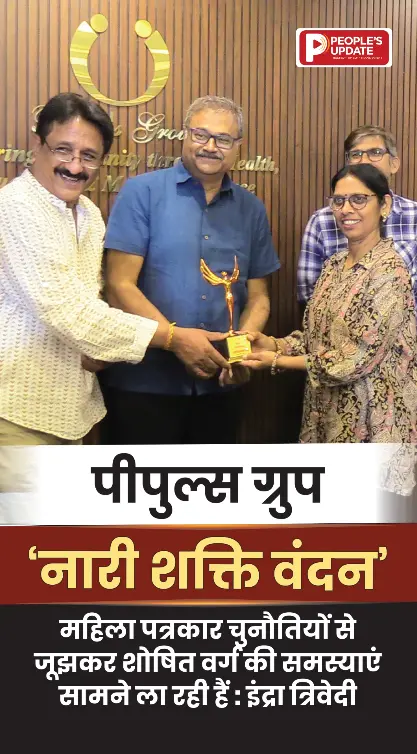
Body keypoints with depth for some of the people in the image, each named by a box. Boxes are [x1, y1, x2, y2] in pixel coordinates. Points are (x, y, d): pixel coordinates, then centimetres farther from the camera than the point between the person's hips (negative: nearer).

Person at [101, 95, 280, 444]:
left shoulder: (251, 209, 8)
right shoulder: (142, 192, -5)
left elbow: (257, 296, 11)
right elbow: (119, 286, -10)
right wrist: (175, 337, -21)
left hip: (219, 384, 4)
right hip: (144, 381, -4)